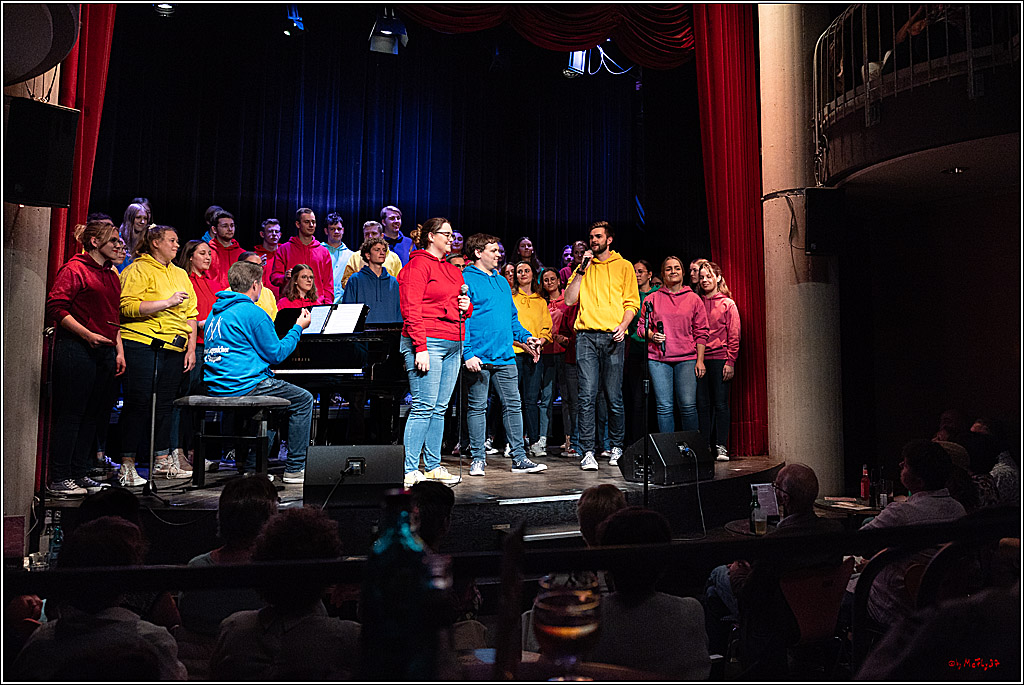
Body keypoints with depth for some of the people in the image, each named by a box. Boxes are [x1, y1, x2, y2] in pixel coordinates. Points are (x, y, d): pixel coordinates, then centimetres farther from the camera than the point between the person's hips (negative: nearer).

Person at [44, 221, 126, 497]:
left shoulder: (111, 275, 19)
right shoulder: (74, 269, -5)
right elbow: (55, 307, -13)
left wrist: (119, 351, 15)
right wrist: (88, 335, -18)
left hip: (105, 352, 8)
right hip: (76, 350, -8)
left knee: (93, 415, 10)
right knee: (71, 414, -4)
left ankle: (79, 474, 19)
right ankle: (58, 479, 5)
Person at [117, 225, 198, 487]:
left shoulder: (181, 274, 20)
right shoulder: (138, 270, -1)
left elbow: (191, 314, 19)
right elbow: (127, 307, -14)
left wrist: (191, 349, 12)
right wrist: (167, 302, -16)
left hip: (174, 348, 6)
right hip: (142, 345, -6)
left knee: (165, 403, 10)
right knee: (138, 403, -4)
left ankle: (163, 459, 18)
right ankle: (127, 464, 2)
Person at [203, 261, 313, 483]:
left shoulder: (216, 311, 15)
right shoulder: (253, 313, -12)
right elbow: (276, 354, -7)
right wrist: (298, 328, 4)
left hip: (216, 386, 9)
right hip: (243, 385, -9)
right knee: (303, 400, 5)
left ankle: (252, 467, 28)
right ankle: (295, 469, 6)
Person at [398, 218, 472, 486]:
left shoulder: (453, 271, 22)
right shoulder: (418, 265, -3)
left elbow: (460, 308, 33)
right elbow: (411, 310, -12)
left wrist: (467, 307, 8)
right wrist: (420, 348, -19)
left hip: (453, 344, 8)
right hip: (428, 343, -8)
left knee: (440, 408, 9)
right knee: (424, 407, -9)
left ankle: (433, 466, 16)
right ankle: (409, 471, -4)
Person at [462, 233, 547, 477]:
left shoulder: (502, 282, 19)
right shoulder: (466, 280, -4)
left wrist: (525, 336, 8)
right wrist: (468, 353, -19)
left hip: (505, 357, 7)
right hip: (479, 358, -6)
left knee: (513, 405, 6)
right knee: (477, 407, 3)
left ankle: (519, 457, 12)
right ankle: (478, 458, 12)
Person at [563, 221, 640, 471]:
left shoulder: (624, 266, 13)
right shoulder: (585, 267, 20)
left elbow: (632, 302, 7)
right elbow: (570, 299, 9)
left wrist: (623, 325, -10)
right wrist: (581, 269, 4)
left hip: (612, 337, -1)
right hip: (586, 335, 2)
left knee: (614, 397, 0)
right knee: (587, 396, -6)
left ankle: (616, 448, 15)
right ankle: (588, 452, -4)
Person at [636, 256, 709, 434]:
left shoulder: (693, 299, 9)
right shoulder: (653, 298, 10)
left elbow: (701, 332, 8)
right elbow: (642, 326, 14)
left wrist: (700, 360, 1)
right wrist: (652, 335, -8)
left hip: (687, 359, 0)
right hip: (658, 359, 1)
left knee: (687, 405, -9)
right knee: (664, 406, -1)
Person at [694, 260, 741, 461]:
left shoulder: (728, 304, 5)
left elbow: (734, 336, 0)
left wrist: (730, 361, -8)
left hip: (720, 359, -3)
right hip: (699, 359, 3)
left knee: (720, 404, -1)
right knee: (702, 404, 3)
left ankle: (721, 447, 4)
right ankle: (704, 446, 9)